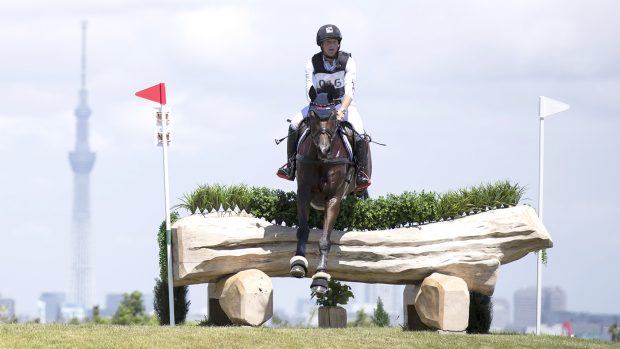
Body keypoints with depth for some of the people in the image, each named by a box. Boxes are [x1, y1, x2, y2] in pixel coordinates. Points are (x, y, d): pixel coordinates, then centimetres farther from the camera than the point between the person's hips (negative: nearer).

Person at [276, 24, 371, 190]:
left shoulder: (348, 61, -15)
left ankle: (361, 172, -13)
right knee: (294, 124, -20)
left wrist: (341, 110, -40)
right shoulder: (312, 63, -11)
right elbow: (310, 89, -16)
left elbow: (349, 90, -23)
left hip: (343, 103, -2)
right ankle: (290, 165, -6)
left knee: (359, 133, -27)